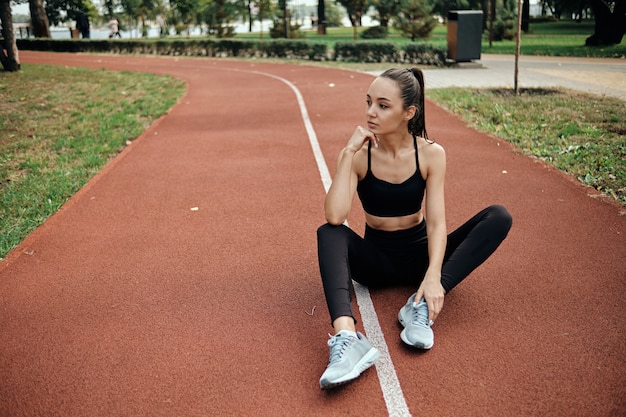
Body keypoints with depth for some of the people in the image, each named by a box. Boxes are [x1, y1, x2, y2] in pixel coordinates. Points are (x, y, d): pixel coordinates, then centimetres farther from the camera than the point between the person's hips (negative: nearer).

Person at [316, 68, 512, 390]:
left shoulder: (431, 154, -11)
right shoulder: (359, 154, -13)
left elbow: (437, 224, -19)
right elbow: (335, 217, -28)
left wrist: (433, 276, -35)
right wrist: (348, 152, -28)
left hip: (418, 254, 1)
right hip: (375, 258, 0)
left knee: (499, 217, -19)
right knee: (329, 233, -31)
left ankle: (422, 303, -32)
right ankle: (346, 336, -52)